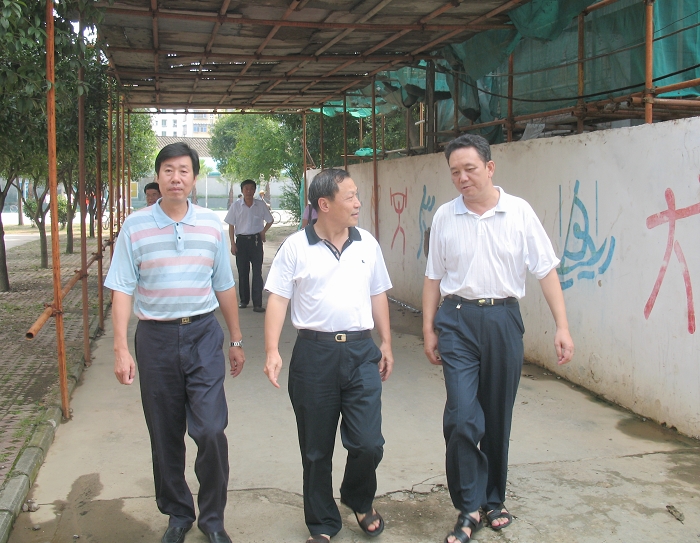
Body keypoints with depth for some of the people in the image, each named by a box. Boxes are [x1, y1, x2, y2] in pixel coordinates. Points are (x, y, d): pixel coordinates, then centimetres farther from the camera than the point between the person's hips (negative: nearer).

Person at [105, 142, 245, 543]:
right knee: (165, 435, 10)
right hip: (156, 337, 0)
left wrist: (237, 341, 14)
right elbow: (123, 290, -3)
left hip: (203, 334, 0)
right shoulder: (135, 226, -1)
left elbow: (225, 287, 11)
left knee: (211, 429, -7)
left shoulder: (212, 225, 4)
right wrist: (121, 349, -9)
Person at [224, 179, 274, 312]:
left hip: (256, 240, 0)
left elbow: (270, 220, 14)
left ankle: (257, 304, -6)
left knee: (257, 272, -5)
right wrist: (232, 244, -3)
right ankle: (244, 300, 20)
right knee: (242, 271, 7)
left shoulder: (261, 205, 0)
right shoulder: (236, 205, -1)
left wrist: (263, 232, 1)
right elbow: (231, 226, 2)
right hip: (241, 240, 1)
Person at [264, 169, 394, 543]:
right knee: (316, 449, 9)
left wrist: (386, 344, 14)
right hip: (314, 353, -2)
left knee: (368, 443, -2)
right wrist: (272, 350, -12)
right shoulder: (295, 247, -2)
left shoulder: (367, 244, 8)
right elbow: (277, 298, -3)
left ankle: (359, 500, 30)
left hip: (361, 351, 2)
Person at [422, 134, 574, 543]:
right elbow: (434, 277, 10)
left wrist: (562, 326, -7)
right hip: (457, 320, 0)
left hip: (503, 319, 0)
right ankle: (469, 507, 8)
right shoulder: (445, 217, 3)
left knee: (498, 418, 11)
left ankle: (494, 499, 31)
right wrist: (429, 329, 9)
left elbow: (546, 269, -2)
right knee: (462, 417, -9)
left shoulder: (519, 212, -2)